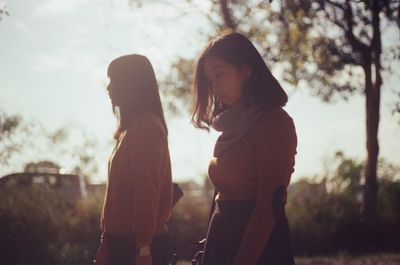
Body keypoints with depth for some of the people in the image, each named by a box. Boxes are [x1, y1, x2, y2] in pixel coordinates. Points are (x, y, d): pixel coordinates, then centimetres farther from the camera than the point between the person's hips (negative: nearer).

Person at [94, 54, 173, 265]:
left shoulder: (145, 128, -14)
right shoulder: (131, 129, 16)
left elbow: (147, 194, -19)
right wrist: (107, 241, 19)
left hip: (138, 245, -9)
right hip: (123, 240, 9)